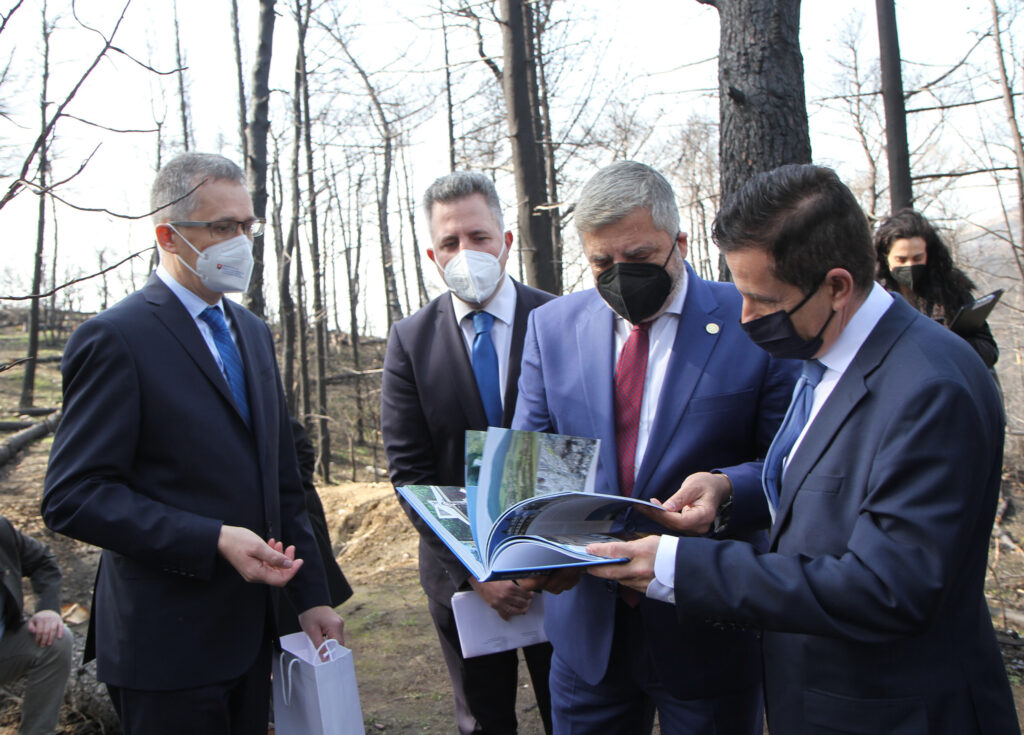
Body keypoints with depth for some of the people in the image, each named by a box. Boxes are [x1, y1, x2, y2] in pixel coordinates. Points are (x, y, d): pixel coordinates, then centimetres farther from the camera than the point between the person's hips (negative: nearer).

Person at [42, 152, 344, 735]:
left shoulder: (254, 333, 12)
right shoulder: (115, 339, -12)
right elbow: (73, 497, -18)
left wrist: (311, 595, 11)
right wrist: (215, 541, -25)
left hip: (250, 631, 7)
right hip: (169, 643, -7)